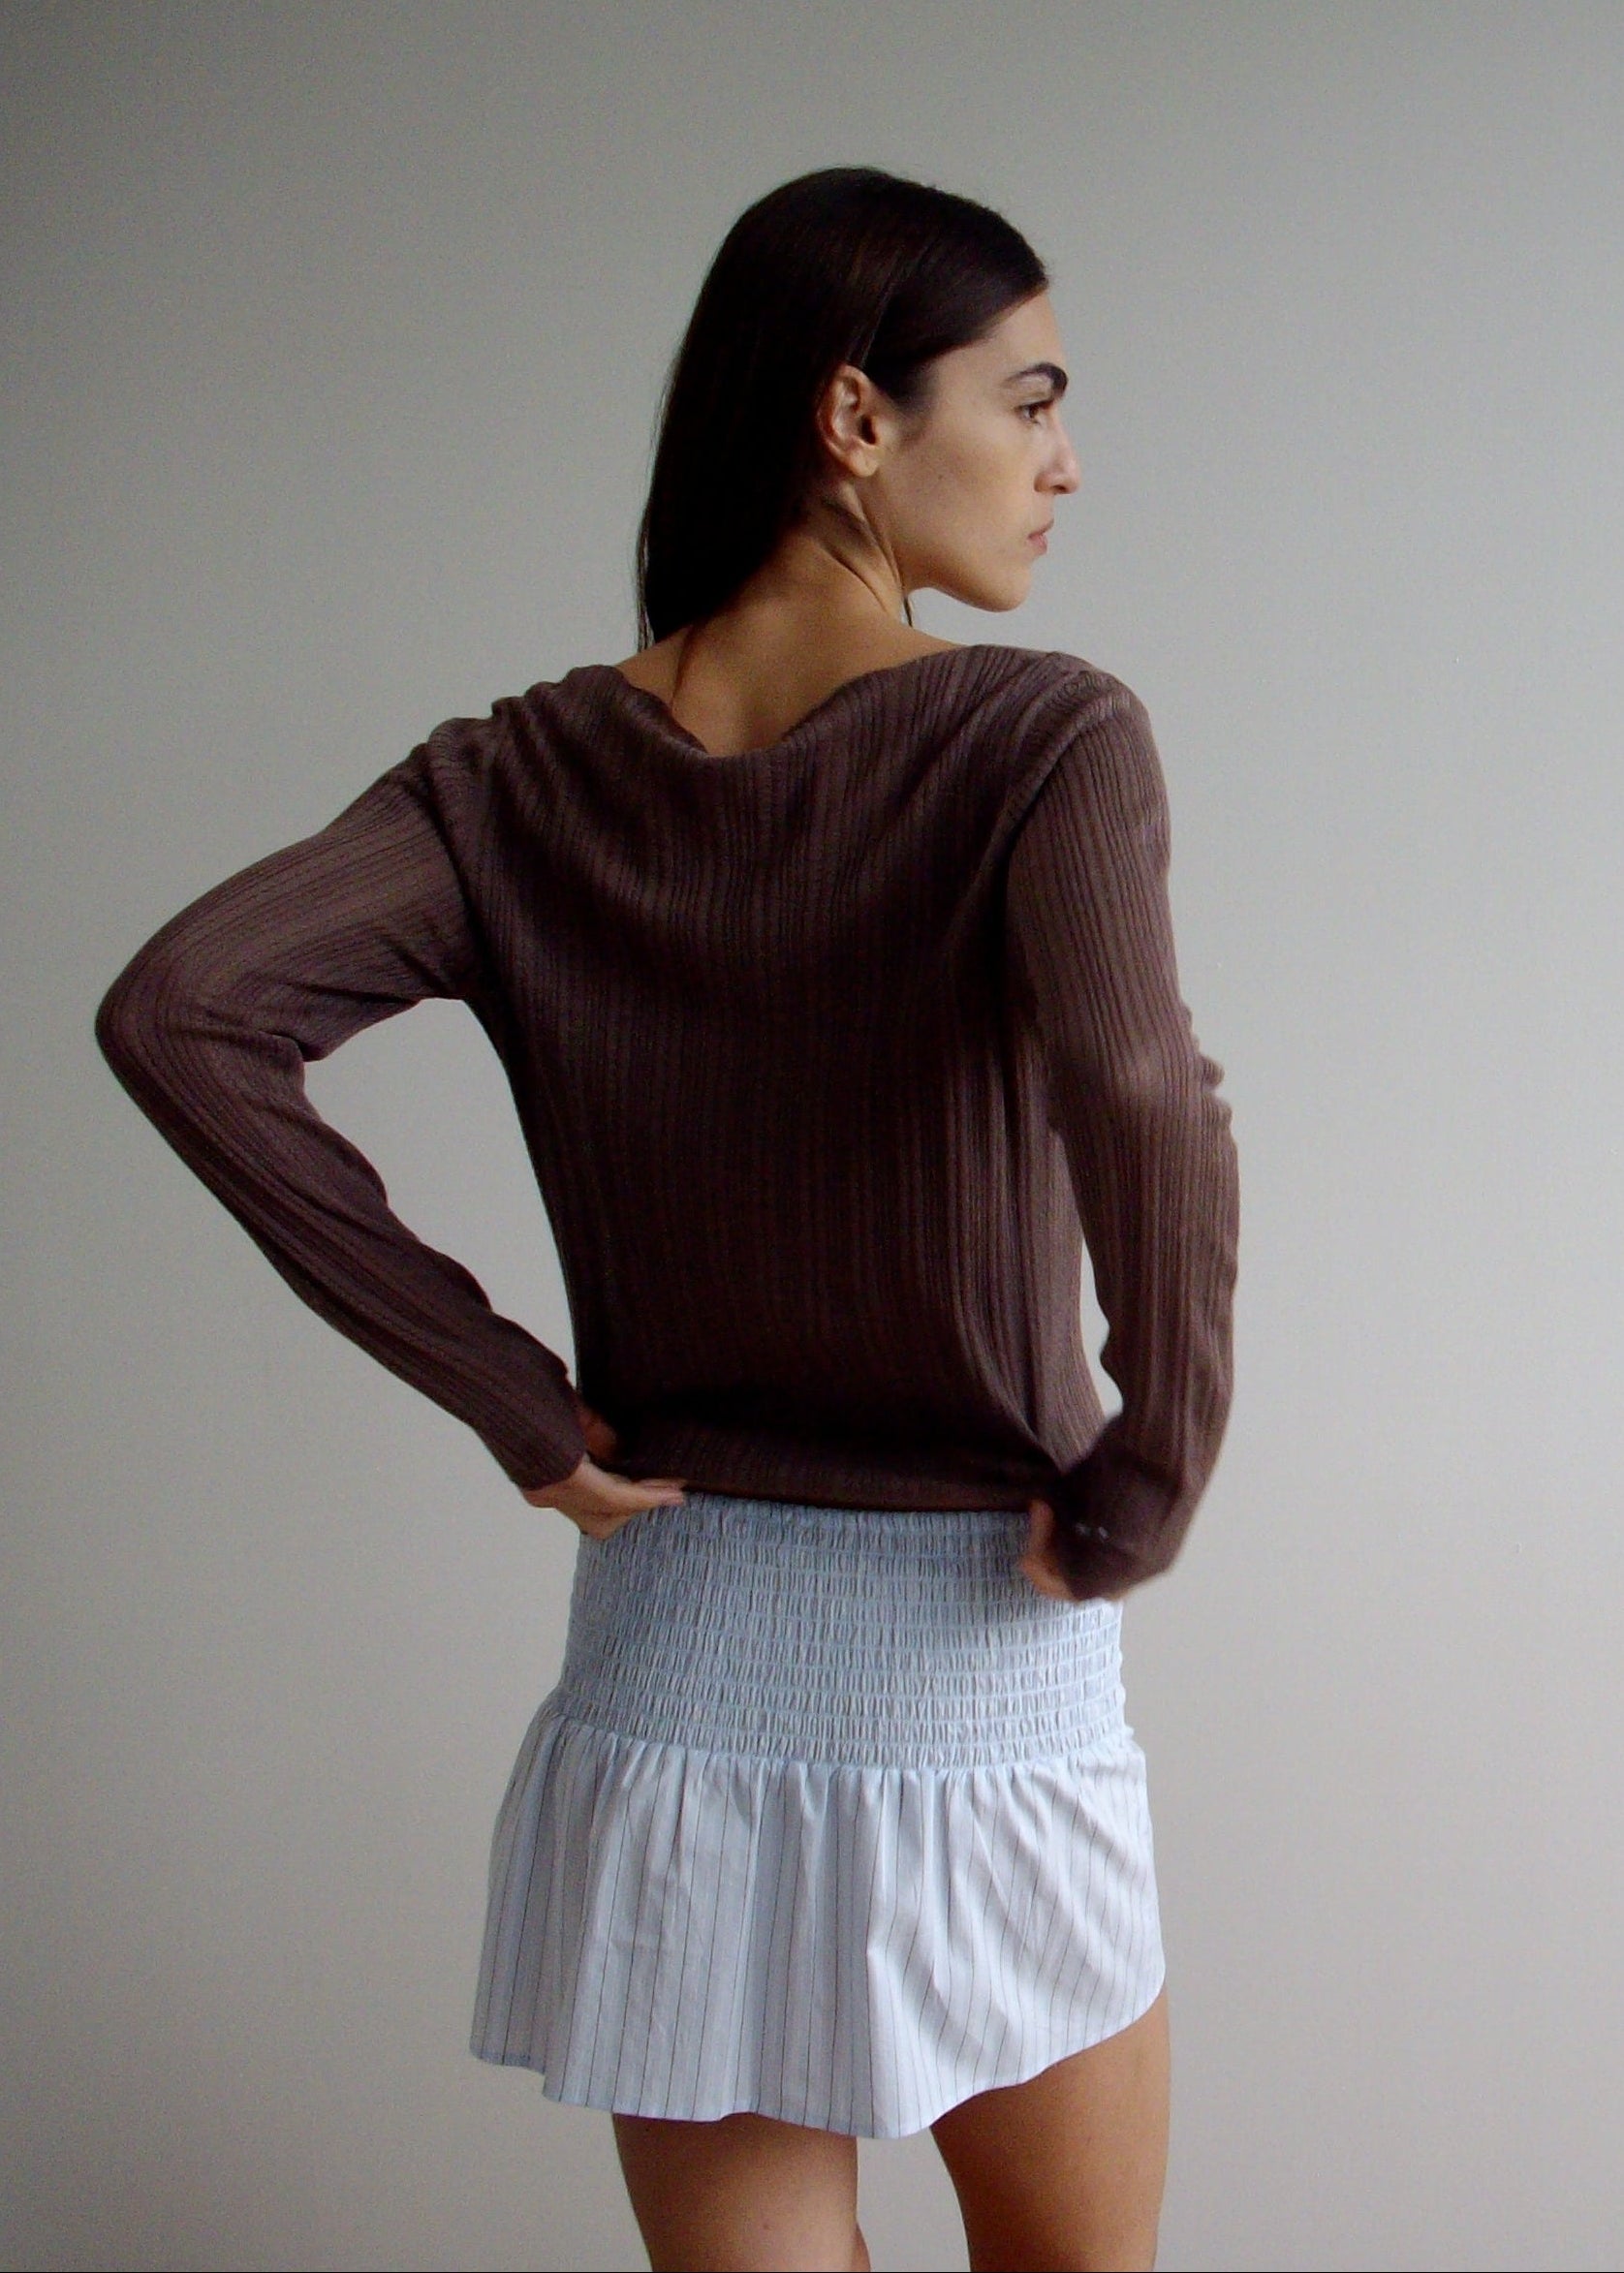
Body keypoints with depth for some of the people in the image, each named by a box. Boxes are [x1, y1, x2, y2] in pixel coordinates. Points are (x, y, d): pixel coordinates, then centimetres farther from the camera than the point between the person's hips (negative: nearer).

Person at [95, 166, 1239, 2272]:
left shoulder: (528, 777, 0)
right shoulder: (1044, 737, -13)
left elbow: (178, 1013, -11)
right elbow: (1140, 1092, -31)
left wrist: (503, 1388, -7)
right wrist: (1146, 1489, -15)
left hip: (669, 1670, 4)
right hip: (980, 1695, -3)